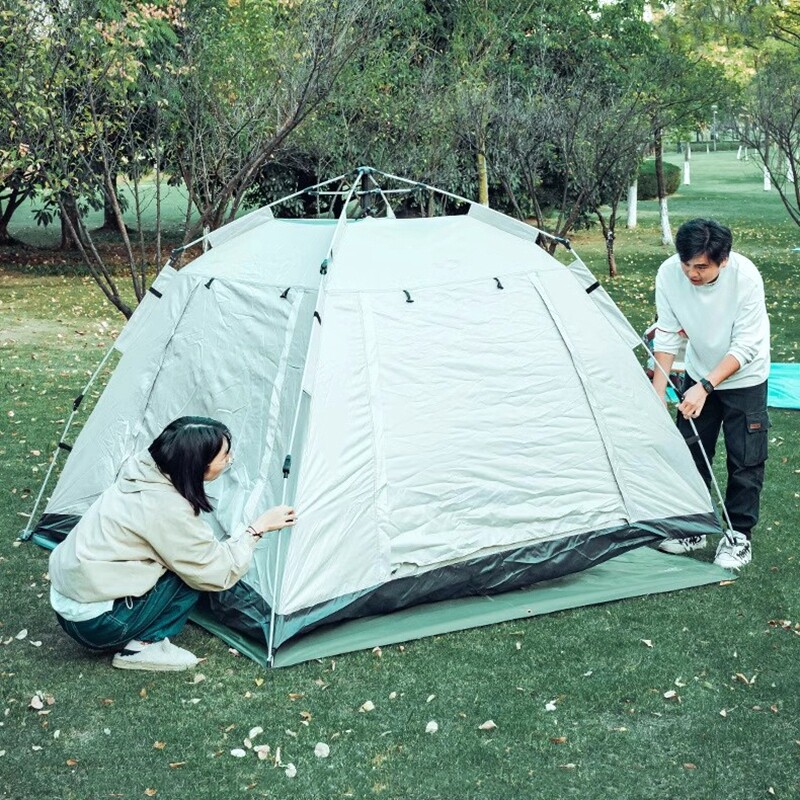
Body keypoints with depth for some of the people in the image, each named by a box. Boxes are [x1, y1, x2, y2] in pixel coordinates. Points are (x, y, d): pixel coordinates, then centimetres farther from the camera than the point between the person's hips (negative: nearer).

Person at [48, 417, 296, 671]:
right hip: (95, 624, -8)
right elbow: (218, 573, -13)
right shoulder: (167, 508, -22)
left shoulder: (142, 475, 2)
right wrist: (257, 528, -3)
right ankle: (141, 646, -2)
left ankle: (138, 640, 9)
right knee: (198, 571, -5)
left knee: (190, 559, 11)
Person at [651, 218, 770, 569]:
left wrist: (706, 386, -34)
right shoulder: (669, 274, -23)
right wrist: (658, 390, -16)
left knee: (745, 458, 0)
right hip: (699, 374, 4)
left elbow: (745, 346, -27)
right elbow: (667, 336, -12)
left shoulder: (745, 277, -33)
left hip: (744, 378, -4)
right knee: (690, 450, 9)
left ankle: (739, 535, 13)